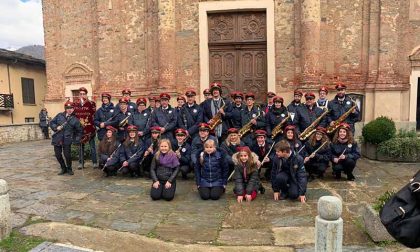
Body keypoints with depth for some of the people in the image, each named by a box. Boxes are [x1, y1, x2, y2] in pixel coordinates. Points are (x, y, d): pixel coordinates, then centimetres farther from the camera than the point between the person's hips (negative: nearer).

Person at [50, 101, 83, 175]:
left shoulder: (75, 119, 2)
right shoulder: (59, 115, 7)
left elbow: (80, 130, 9)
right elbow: (51, 123, 13)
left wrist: (77, 139, 1)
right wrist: (56, 127, -7)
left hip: (67, 140, -2)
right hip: (57, 139, 3)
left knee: (67, 155, -7)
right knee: (58, 155, 6)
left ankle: (69, 169, 16)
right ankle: (63, 168, 26)